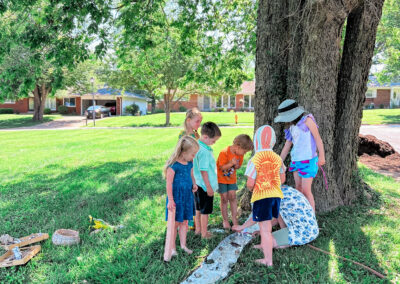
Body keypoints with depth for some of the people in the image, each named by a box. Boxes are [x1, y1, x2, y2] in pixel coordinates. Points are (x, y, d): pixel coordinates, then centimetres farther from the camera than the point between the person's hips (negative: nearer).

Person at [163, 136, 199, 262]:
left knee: (184, 222, 17)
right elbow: (169, 183, -17)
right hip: (176, 197, -6)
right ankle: (171, 249, 14)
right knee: (174, 223, 2)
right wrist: (170, 200, -16)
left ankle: (183, 244, 32)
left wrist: (194, 184, -1)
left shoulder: (189, 163, 2)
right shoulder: (174, 165, -20)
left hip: (187, 196, 7)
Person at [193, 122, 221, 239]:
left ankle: (198, 229, 35)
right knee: (205, 211, 6)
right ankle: (204, 233, 18)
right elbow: (203, 171, -24)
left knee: (198, 209, 21)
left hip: (198, 184, 9)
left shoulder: (198, 146, 5)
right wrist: (209, 187, -17)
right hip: (205, 186, -9)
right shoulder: (204, 151, -25)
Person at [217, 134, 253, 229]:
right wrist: (231, 163, -37)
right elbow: (221, 167, -21)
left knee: (232, 197, 2)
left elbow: (238, 165, 5)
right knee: (224, 199, 1)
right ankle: (225, 220, 14)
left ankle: (234, 218, 15)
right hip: (221, 178, -4)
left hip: (231, 178, 5)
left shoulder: (239, 154, -8)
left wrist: (237, 166, -20)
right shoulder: (224, 152, -26)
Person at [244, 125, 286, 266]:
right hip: (276, 195, 6)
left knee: (265, 229, 2)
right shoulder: (277, 158, 2)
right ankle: (266, 245, 46)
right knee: (266, 225, 27)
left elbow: (250, 183, -16)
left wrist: (250, 188, 6)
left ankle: (268, 260, 9)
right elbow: (282, 179, 9)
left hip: (261, 196, -6)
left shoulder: (254, 160, -16)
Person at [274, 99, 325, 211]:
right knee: (298, 189, 11)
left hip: (308, 161, -7)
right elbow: (286, 147, 13)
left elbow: (318, 138, -12)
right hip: (296, 160, 7)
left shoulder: (307, 119, -8)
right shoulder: (292, 127, 11)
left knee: (306, 191, -5)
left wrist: (322, 156, -21)